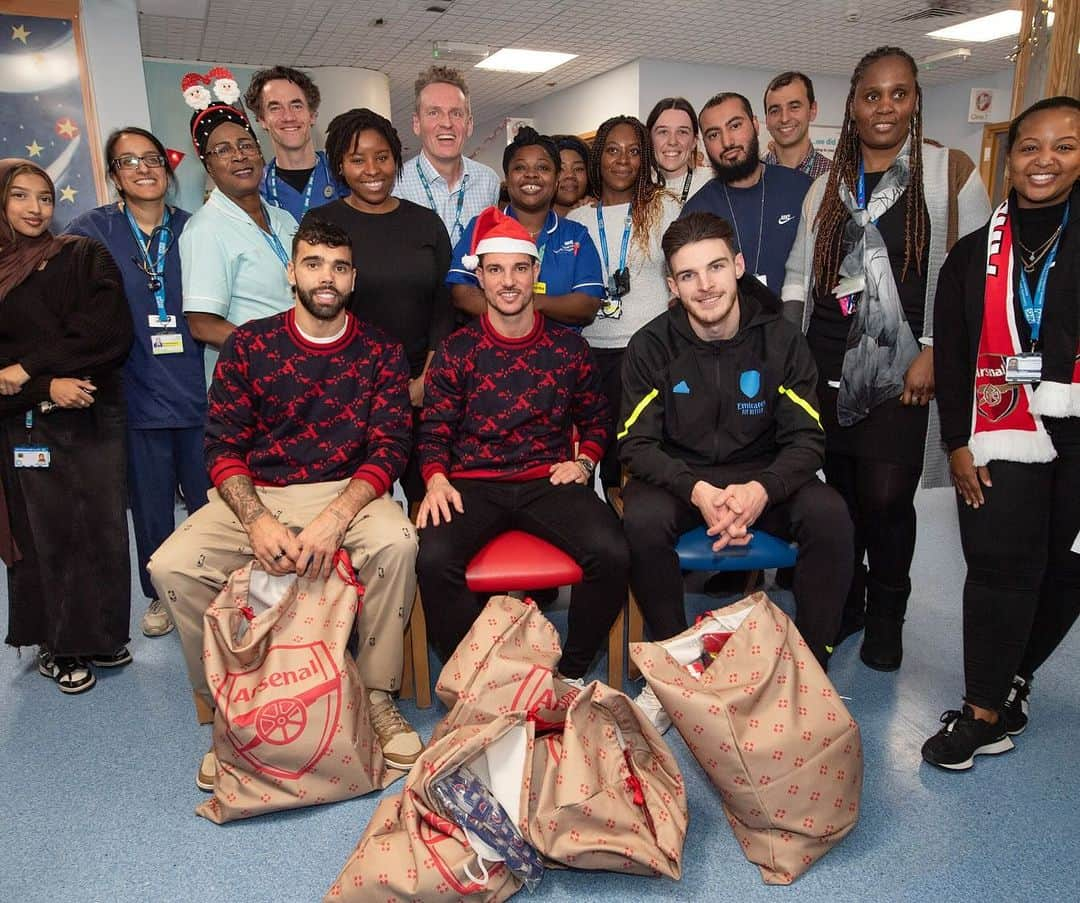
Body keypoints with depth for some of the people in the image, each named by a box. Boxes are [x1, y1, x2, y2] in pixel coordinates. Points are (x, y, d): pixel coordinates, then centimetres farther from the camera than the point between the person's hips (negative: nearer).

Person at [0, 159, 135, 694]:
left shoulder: (85, 257, 7)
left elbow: (110, 334, -7)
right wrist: (47, 386, -14)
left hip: (94, 418, 0)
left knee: (102, 528, 3)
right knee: (45, 534, 4)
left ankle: (100, 636, 19)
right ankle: (56, 645, 19)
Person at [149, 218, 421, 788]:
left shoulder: (379, 352, 3)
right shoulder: (249, 345, 4)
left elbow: (388, 450, -6)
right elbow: (222, 447, -1)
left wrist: (334, 519, -24)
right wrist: (258, 520, -20)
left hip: (346, 493, -1)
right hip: (255, 495, 2)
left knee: (396, 542, -33)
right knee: (171, 566, -23)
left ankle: (377, 697, -11)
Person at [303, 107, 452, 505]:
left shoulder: (427, 222, 10)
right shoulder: (321, 223, 3)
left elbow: (443, 306, 8)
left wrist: (427, 379, -4)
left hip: (423, 386, 2)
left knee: (426, 489, 2)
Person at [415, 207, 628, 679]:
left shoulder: (568, 345, 11)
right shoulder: (456, 351, 7)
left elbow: (595, 419, 21)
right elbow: (434, 432, 8)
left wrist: (583, 462, 2)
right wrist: (436, 479, -11)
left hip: (549, 481, 1)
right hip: (473, 484, 0)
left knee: (611, 554, -27)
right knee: (434, 559, -31)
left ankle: (570, 674, -3)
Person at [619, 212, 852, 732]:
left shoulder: (780, 339, -6)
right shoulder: (651, 346, -9)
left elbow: (807, 439, -7)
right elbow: (636, 444, -11)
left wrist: (761, 490, -28)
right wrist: (697, 491, -30)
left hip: (761, 474, 1)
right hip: (678, 475, -1)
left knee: (830, 515, -27)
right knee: (642, 522, -33)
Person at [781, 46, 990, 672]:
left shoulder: (951, 174, 3)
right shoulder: (828, 185, 13)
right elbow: (800, 273, 14)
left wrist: (933, 352, -8)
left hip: (900, 370, -3)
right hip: (827, 368, 3)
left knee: (885, 497, -8)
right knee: (841, 491, 9)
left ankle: (887, 616, 16)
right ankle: (844, 602, 28)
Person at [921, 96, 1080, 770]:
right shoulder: (974, 254, 10)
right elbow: (951, 355, 7)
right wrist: (957, 442, 1)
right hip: (1002, 435, 0)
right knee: (1000, 567, -5)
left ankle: (1014, 674, 29)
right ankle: (987, 713, 5)